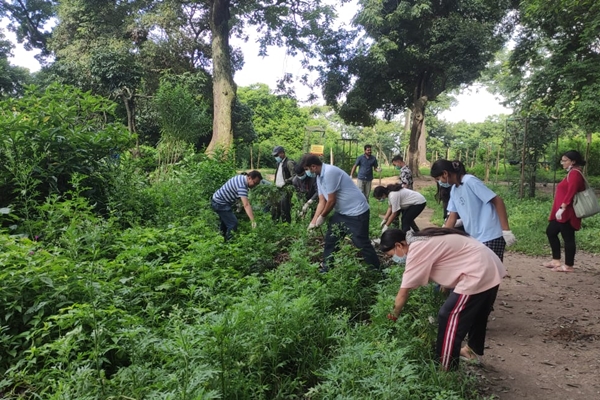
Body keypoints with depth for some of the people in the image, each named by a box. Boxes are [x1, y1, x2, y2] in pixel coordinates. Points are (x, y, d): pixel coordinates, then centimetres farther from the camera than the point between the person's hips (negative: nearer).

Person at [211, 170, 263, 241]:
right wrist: (253, 221, -45)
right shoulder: (242, 186, -30)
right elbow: (246, 205, -39)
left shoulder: (241, 177, 1)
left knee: (226, 221, 25)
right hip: (220, 204, -11)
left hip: (218, 200, 11)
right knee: (233, 224, -13)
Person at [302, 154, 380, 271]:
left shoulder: (329, 172, -23)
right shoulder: (319, 177, 7)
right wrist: (313, 221, 4)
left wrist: (322, 217, -5)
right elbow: (322, 201, 9)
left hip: (356, 212, -10)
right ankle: (326, 270, 26)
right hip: (341, 213, 10)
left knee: (362, 244, -5)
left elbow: (331, 201, -20)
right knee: (330, 240, 14)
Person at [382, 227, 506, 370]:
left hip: (478, 274, -10)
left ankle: (445, 369, 6)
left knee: (449, 318, -4)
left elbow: (403, 293, -12)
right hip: (490, 267, 10)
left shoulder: (416, 250, -17)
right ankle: (474, 349, 49)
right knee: (476, 313, 28)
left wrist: (394, 315, 0)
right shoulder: (421, 242, 11)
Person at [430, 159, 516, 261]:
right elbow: (452, 218, 14)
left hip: (491, 237, -8)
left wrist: (506, 231, -18)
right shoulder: (454, 190, 10)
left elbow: (498, 201, -16)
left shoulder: (469, 181, -15)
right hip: (473, 238, 8)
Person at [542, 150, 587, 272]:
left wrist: (562, 208, -26)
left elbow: (571, 192, -23)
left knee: (568, 238, -3)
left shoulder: (575, 174, -14)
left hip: (567, 213, -11)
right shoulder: (571, 173, 17)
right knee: (551, 231, 16)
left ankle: (568, 266, 6)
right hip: (563, 212, 11)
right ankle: (556, 260, 21)